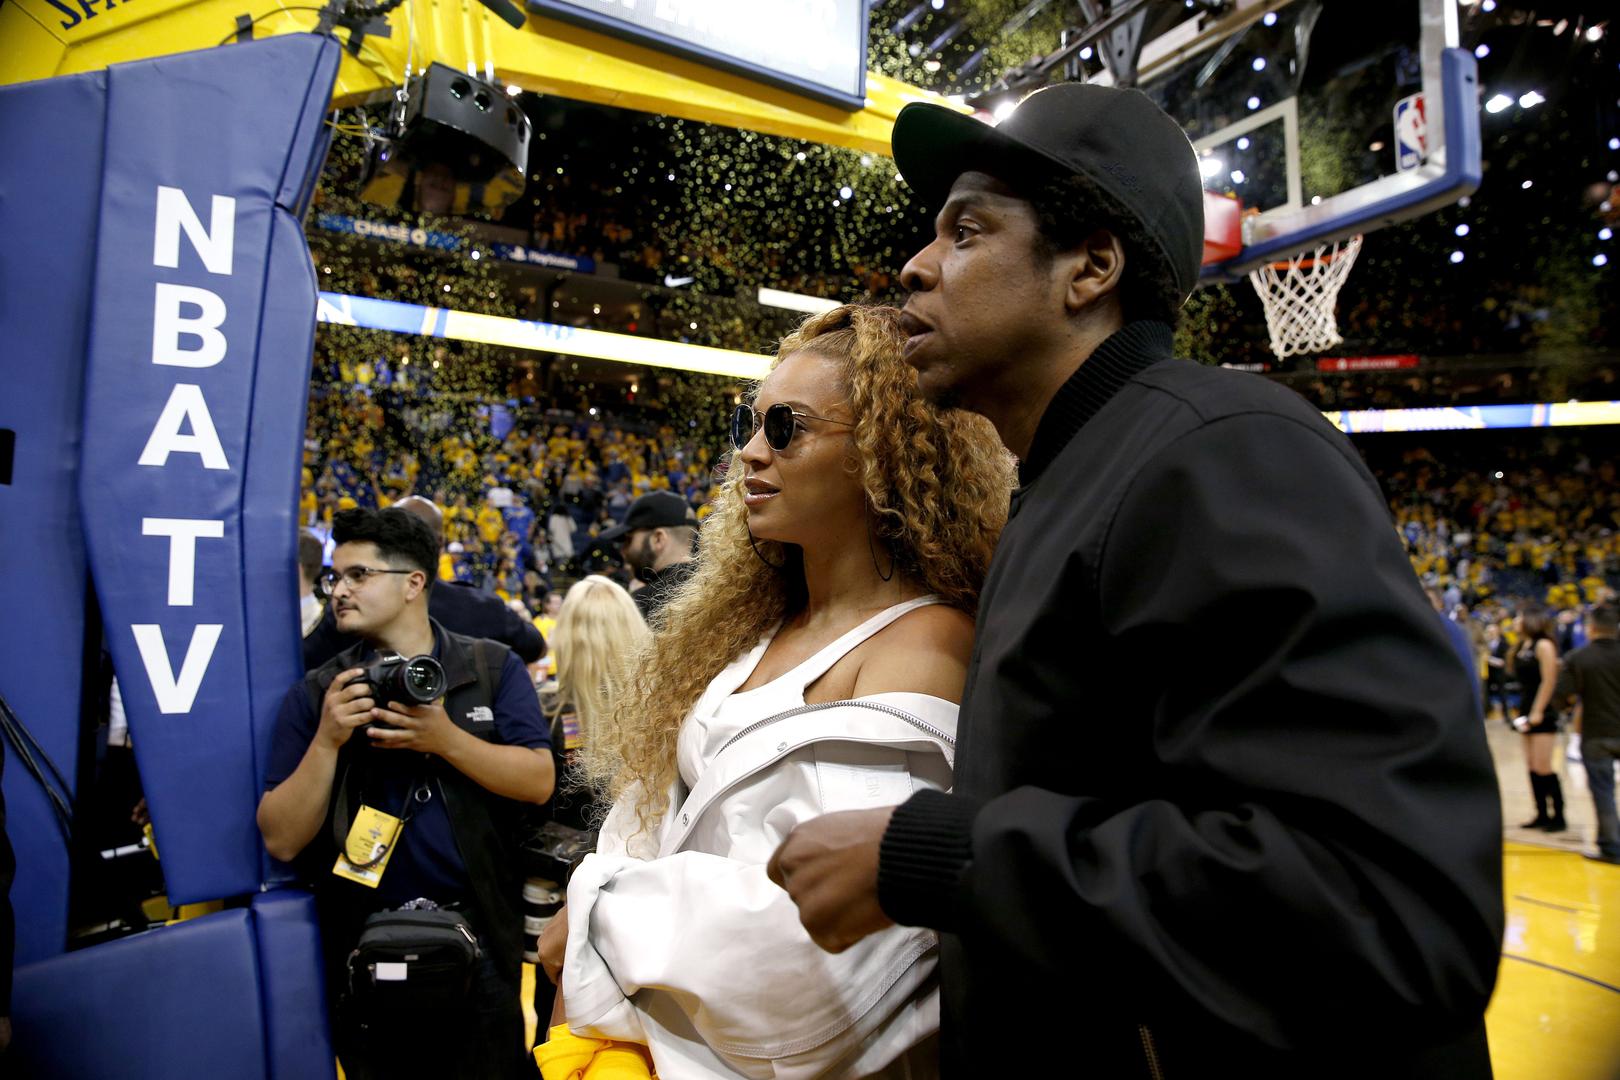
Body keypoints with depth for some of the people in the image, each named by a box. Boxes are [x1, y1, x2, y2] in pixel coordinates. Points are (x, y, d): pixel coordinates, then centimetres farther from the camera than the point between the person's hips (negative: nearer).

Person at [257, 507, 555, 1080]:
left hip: (481, 944, 0)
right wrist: (328, 741, -17)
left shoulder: (494, 668, -2)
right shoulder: (316, 694, 0)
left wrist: (445, 738, -22)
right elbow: (281, 840, -4)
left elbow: (538, 782, -10)